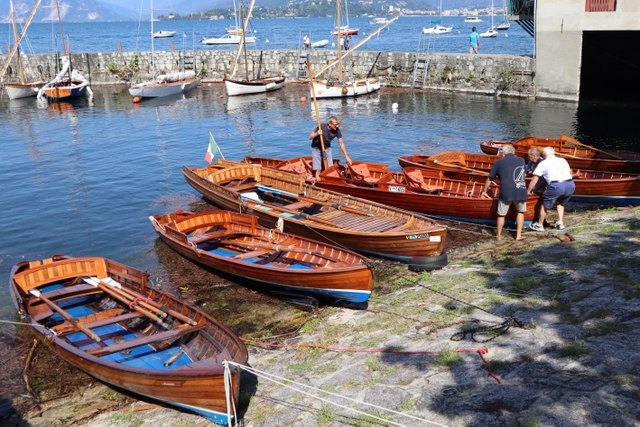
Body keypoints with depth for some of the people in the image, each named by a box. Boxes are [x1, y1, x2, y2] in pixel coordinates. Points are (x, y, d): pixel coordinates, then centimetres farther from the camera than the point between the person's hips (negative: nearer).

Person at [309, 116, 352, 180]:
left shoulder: (337, 130, -20)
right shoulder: (321, 127, -29)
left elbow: (341, 143, -11)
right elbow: (310, 137, -20)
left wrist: (346, 157, -12)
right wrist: (317, 134, -40)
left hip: (327, 148, 3)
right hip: (316, 148, -3)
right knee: (317, 170, -7)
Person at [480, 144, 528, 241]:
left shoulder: (499, 162, 12)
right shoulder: (521, 160, 19)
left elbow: (489, 179, 18)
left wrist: (484, 191, 31)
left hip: (506, 192, -2)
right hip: (521, 191, 2)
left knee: (501, 214, 14)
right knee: (521, 212, 23)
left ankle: (499, 235, 25)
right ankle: (518, 235, 21)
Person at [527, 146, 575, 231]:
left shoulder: (543, 163, 16)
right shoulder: (563, 160, 28)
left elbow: (535, 179, 16)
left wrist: (529, 191, 30)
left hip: (556, 186, -5)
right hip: (571, 185, 5)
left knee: (545, 204, 15)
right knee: (560, 202, 31)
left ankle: (539, 225, 27)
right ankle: (560, 223, 27)